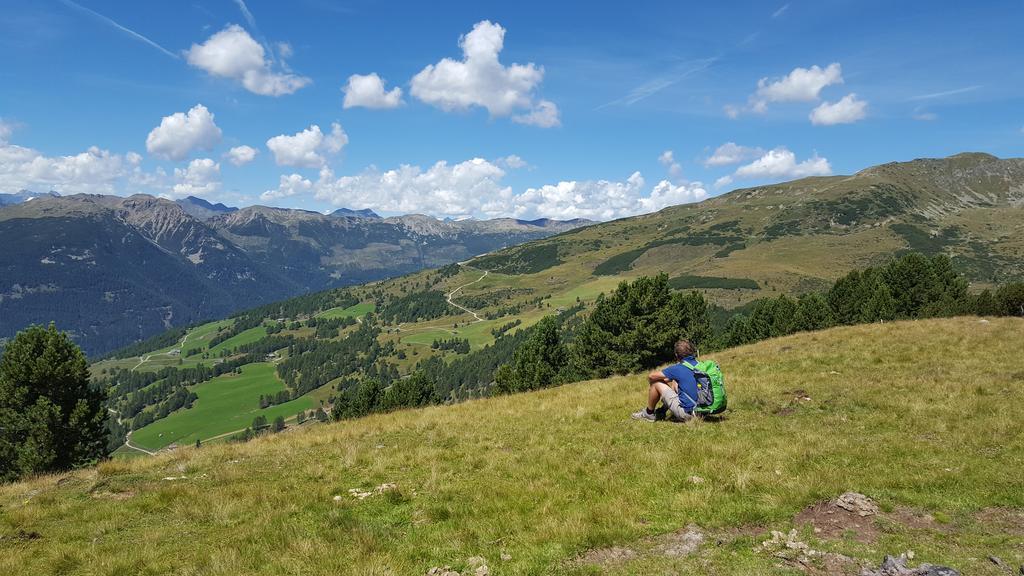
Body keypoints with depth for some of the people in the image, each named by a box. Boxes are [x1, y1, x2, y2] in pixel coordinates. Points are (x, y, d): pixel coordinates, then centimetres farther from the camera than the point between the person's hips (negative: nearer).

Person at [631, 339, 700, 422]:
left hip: (685, 413, -8)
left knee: (655, 383, 1)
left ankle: (649, 414, 19)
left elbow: (651, 376, -6)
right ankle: (661, 412, 33)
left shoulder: (678, 369, -14)